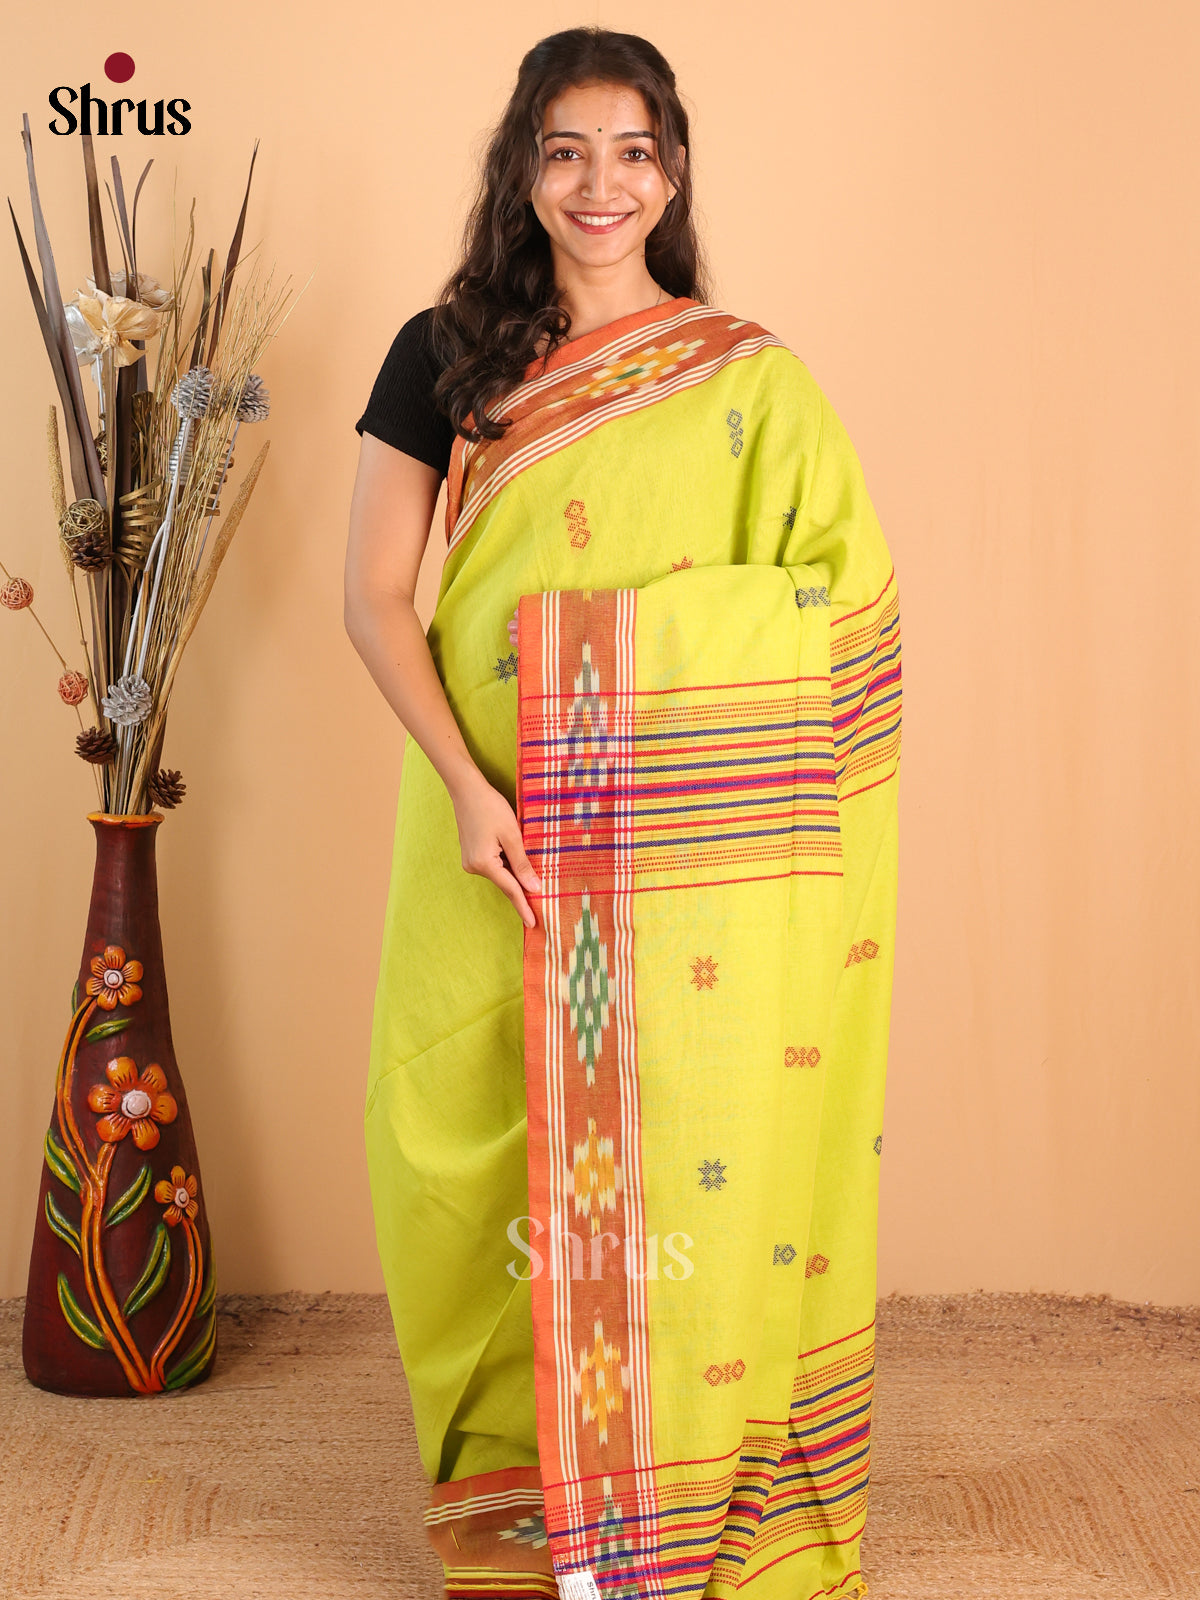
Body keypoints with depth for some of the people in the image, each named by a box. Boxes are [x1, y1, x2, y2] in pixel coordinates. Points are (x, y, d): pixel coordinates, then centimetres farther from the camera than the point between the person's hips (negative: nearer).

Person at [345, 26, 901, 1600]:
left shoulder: (747, 377, 5)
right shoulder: (445, 356, 6)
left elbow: (846, 601, 2)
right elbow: (375, 594, 2)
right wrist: (465, 785, -12)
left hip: (690, 848, -1)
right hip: (496, 832, 1)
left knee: (692, 1146, 0)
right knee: (481, 1136, 4)